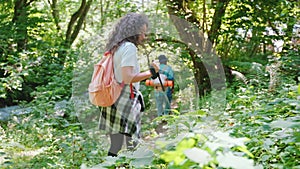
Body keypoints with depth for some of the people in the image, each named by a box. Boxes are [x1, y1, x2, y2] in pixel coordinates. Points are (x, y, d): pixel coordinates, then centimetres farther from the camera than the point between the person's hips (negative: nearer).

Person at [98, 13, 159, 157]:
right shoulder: (129, 47, -10)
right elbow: (127, 78, -18)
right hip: (124, 104, -9)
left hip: (112, 100, 9)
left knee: (115, 145, 11)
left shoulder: (115, 48, 17)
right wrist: (150, 73, -10)